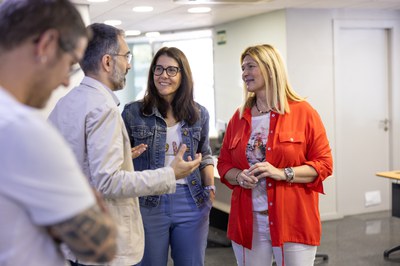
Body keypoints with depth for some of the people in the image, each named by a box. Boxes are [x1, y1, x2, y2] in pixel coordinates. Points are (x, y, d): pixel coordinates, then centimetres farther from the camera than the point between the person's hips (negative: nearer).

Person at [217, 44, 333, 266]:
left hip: (293, 221, -3)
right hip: (248, 222, 4)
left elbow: (324, 163, -5)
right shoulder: (239, 117, 8)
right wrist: (238, 176, -9)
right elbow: (224, 163, 13)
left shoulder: (303, 112, -3)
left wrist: (283, 173, -18)